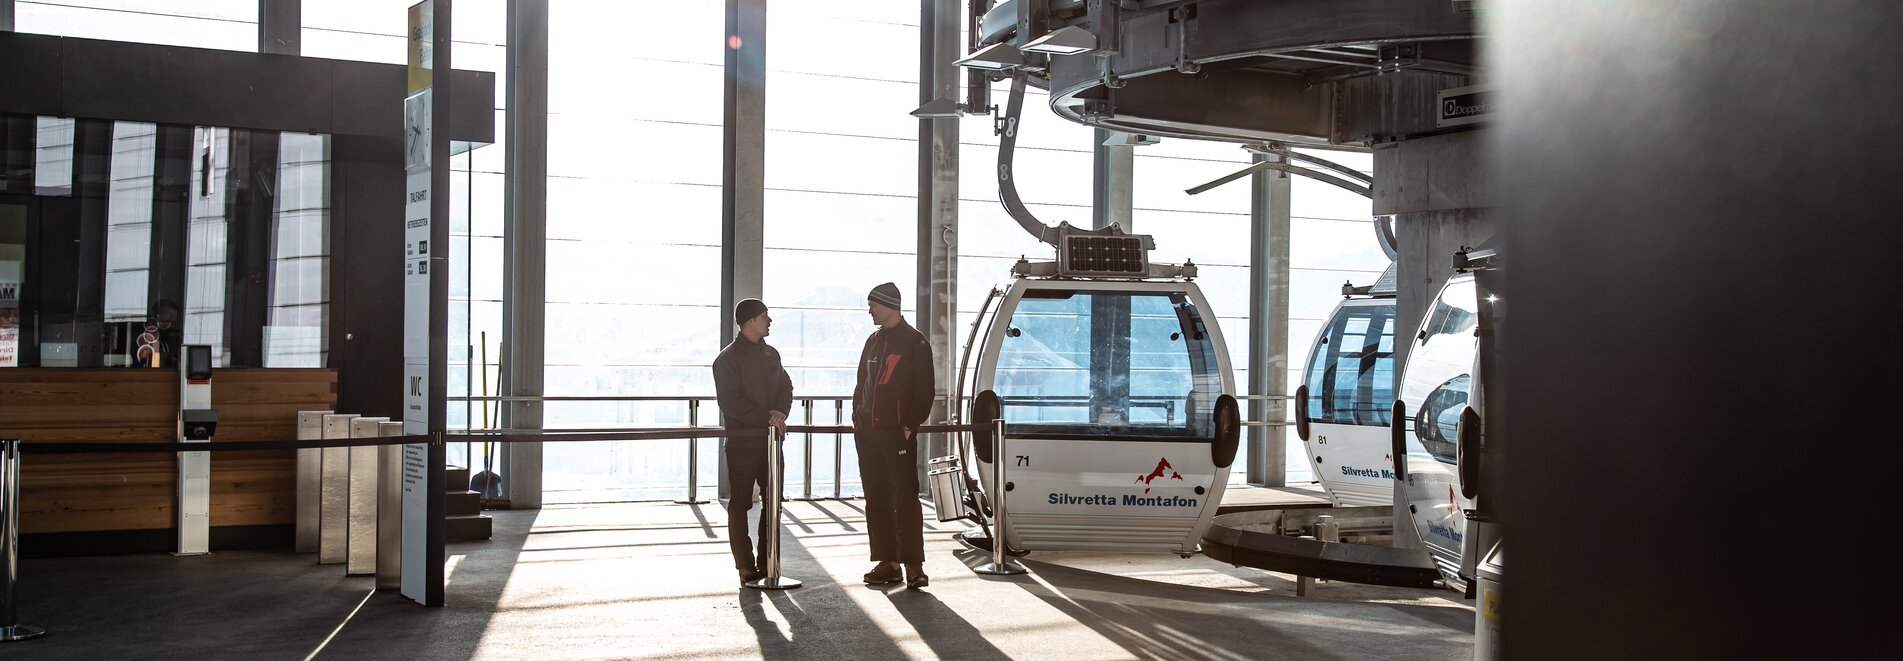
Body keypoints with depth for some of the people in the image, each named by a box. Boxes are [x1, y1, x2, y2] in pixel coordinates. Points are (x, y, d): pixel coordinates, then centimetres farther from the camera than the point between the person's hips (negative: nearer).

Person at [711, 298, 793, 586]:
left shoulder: (771, 354, 13)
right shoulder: (728, 359, -8)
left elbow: (786, 387, 11)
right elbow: (731, 401, -15)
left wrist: (781, 413, -10)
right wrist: (767, 418, -20)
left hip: (771, 438, 6)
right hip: (742, 441, -6)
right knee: (740, 504, 0)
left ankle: (766, 563, 16)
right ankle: (746, 568, 3)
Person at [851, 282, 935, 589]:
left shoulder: (915, 342, -3)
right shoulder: (874, 341, 16)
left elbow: (924, 389, -7)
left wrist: (912, 424, -13)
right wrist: (857, 417, 10)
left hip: (898, 433, -7)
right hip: (868, 431, 7)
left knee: (905, 498, -9)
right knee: (877, 499, 7)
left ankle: (913, 564, -10)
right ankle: (887, 562, 11)